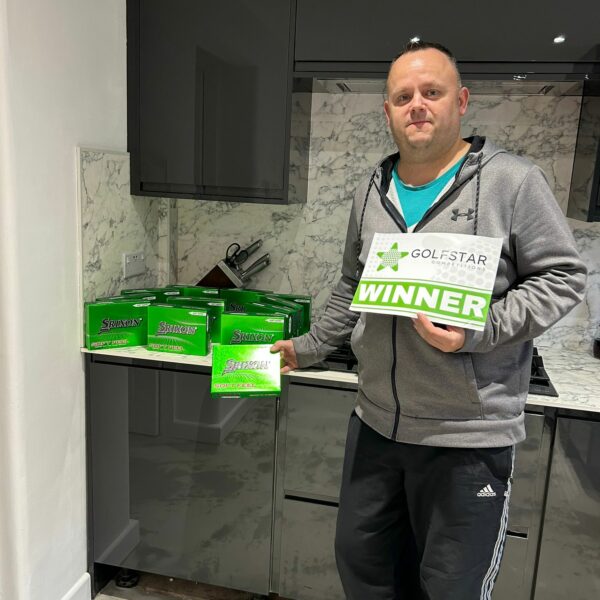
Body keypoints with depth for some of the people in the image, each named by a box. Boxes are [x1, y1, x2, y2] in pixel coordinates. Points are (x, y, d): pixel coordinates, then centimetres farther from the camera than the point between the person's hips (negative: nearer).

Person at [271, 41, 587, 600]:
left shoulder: (513, 181, -8)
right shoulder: (370, 191, 8)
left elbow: (562, 277, -7)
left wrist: (476, 331, -20)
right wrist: (308, 347, 18)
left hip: (469, 435, -5)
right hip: (375, 422, 5)